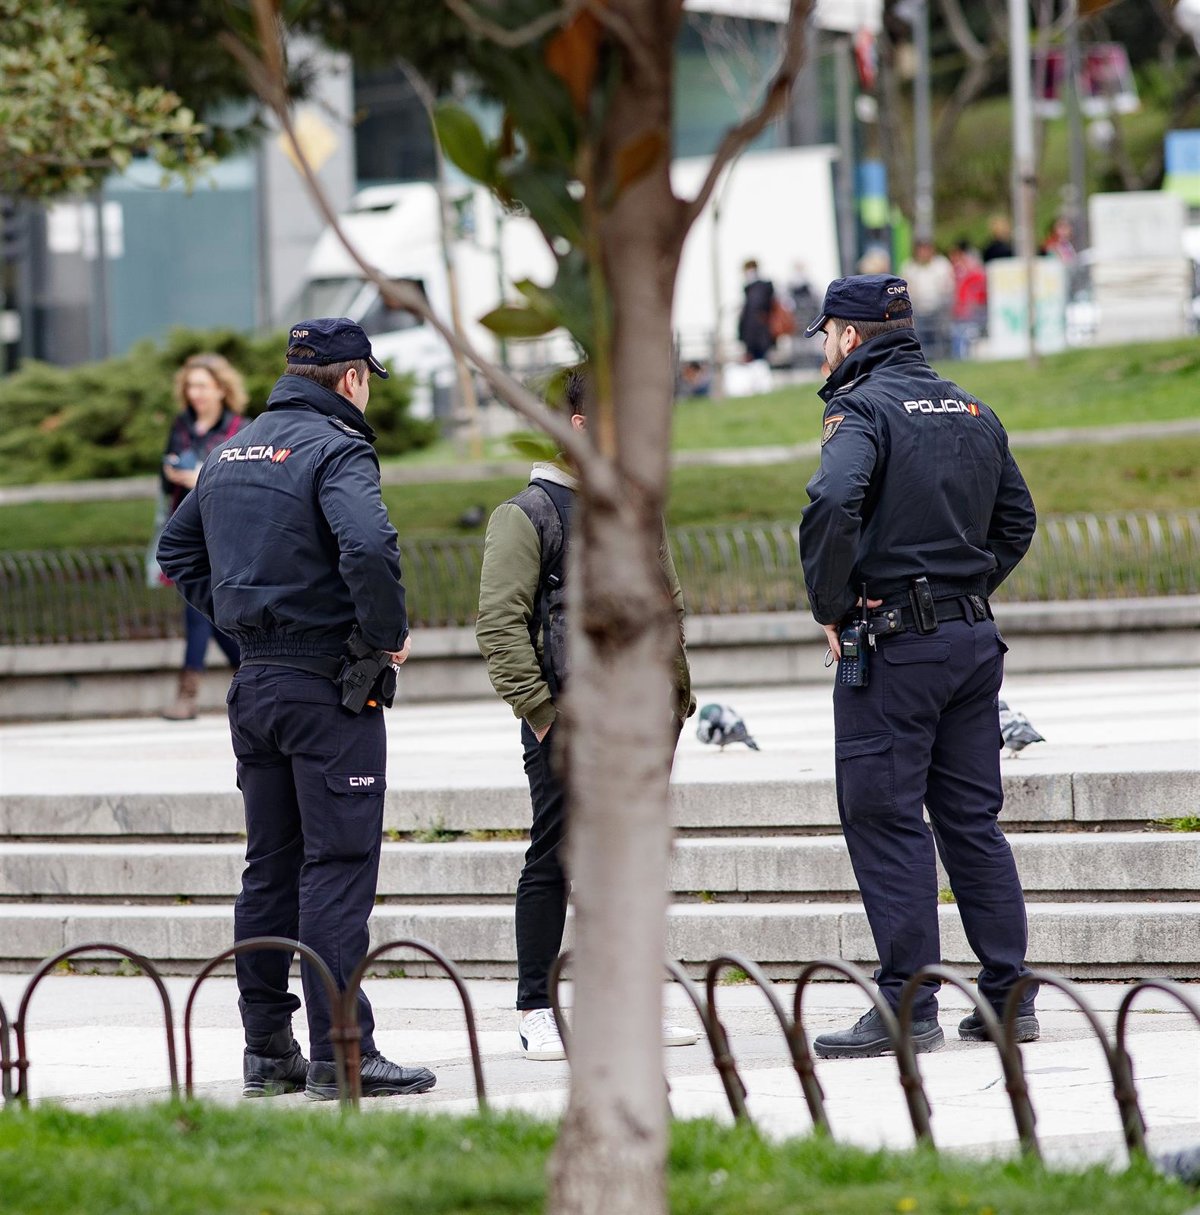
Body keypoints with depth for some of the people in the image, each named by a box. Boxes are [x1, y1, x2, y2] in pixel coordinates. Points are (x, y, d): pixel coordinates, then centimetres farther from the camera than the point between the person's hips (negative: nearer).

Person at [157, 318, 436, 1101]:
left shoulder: (235, 452, 13)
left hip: (255, 681, 8)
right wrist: (391, 632, -14)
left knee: (270, 868, 13)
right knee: (338, 865, -7)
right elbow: (367, 546, -29)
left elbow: (177, 550, 23)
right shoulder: (335, 448, -12)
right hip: (327, 681, -8)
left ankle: (267, 1049, 15)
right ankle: (340, 1055, -9)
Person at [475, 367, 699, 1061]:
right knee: (553, 863, -2)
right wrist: (538, 710, -15)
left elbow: (671, 607, 26)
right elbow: (499, 624, -11)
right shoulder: (531, 514, -5)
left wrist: (678, 691, 16)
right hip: (569, 723, -6)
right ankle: (538, 1011, 4)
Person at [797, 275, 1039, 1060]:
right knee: (973, 818, 12)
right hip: (975, 638, 7)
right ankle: (1009, 999, 12)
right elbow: (1017, 520, 20)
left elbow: (833, 505, -27)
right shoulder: (972, 411, 14)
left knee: (885, 822, -4)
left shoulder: (864, 408, -10)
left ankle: (907, 1009, -6)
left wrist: (831, 607, -15)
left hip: (893, 643, -7)